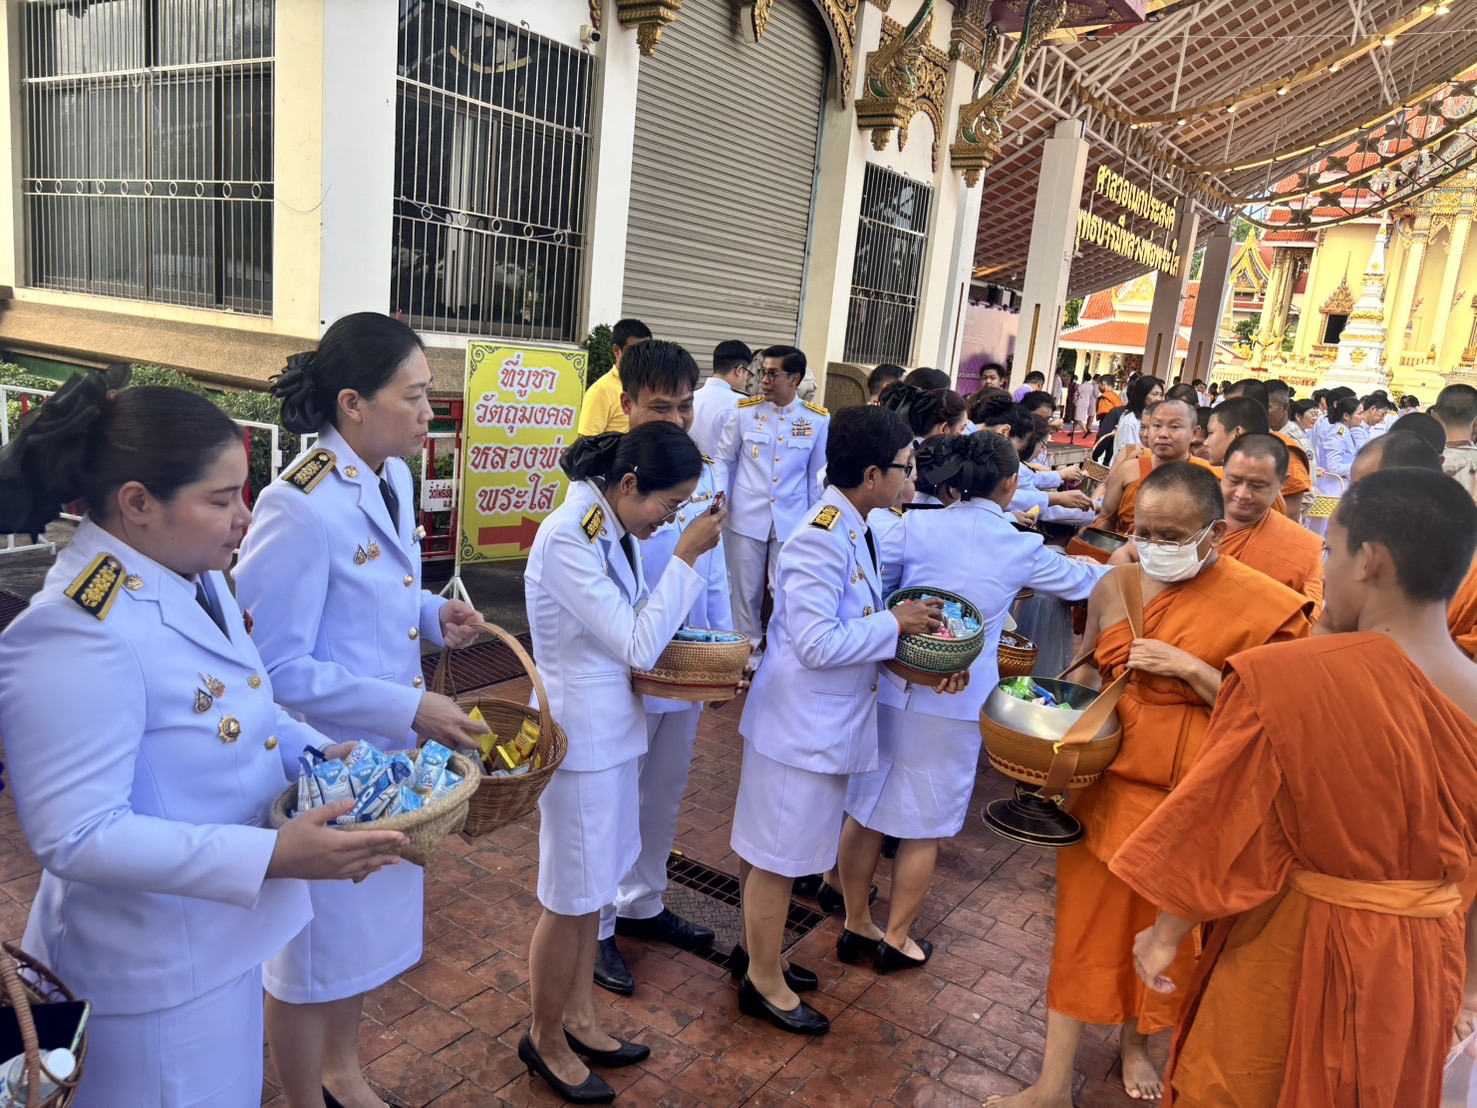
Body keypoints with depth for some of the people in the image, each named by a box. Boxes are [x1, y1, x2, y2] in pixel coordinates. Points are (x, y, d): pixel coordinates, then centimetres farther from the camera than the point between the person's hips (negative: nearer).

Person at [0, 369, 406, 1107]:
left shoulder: (198, 578, -1)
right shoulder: (79, 634, -29)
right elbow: (75, 836, -29)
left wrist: (323, 755, 0)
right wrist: (272, 857, -31)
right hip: (153, 969, -8)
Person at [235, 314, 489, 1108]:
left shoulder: (394, 476, 1)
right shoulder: (299, 506, -25)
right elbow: (275, 666, -22)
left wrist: (434, 615, -3)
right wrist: (409, 708, -23)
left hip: (388, 748, 8)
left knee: (368, 924, 26)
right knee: (313, 950, 14)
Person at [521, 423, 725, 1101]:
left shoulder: (612, 529, 3)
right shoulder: (567, 539, -23)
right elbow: (636, 647, -22)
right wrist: (686, 556, -19)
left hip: (612, 729, 8)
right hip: (581, 738, -8)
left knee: (596, 886, 20)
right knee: (571, 901, 9)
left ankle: (577, 1018, 39)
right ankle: (544, 1039, 31)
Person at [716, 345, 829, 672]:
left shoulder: (818, 419, -3)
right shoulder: (744, 411, -3)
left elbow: (817, 474, 4)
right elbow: (724, 461, 6)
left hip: (792, 520, 0)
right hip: (746, 517, 1)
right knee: (745, 589, 10)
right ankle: (748, 648, 27)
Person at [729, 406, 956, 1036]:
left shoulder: (852, 531, 5)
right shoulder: (822, 540, -24)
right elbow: (818, 644, -26)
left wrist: (904, 629, -1)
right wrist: (894, 624, -17)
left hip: (827, 718, 9)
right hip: (801, 722, -9)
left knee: (770, 847, 23)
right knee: (778, 854, 8)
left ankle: (756, 949, 40)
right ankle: (764, 980, 25)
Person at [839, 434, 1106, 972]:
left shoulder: (915, 526, -3)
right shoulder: (1023, 548, -1)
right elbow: (1080, 580, 18)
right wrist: (1119, 566, 39)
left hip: (891, 687, 2)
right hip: (958, 703, -2)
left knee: (867, 808, 15)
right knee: (926, 824, 13)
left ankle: (856, 926, 29)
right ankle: (895, 939, 26)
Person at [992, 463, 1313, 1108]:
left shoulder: (1259, 605, -11)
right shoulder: (1116, 584, -1)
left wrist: (1188, 668, -22)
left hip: (1190, 797, -2)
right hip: (1108, 781, 2)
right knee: (1085, 922, 7)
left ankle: (1135, 1042, 44)